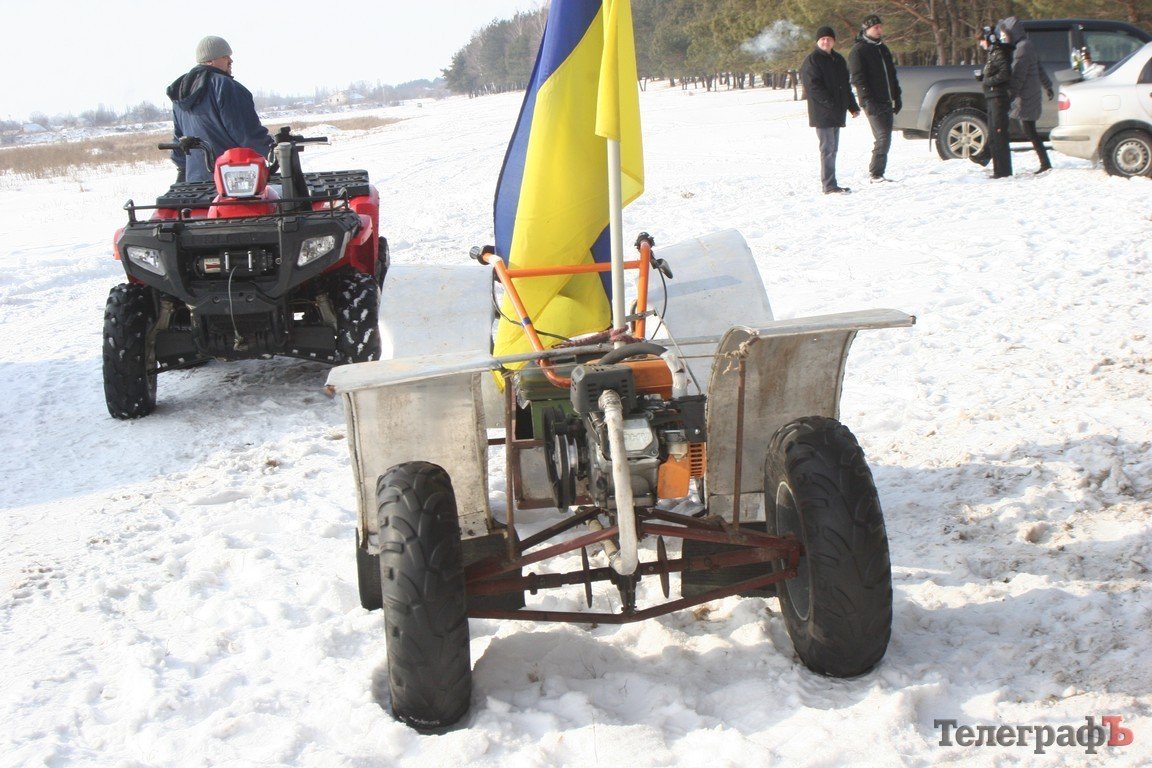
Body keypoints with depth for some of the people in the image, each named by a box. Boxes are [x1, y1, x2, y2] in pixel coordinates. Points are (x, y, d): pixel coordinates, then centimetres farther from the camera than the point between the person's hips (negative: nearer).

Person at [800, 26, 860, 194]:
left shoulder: (838, 60, 18)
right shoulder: (812, 60, -6)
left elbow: (846, 85, 23)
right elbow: (813, 86, -15)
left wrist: (852, 106, 13)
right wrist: (830, 103, -21)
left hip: (837, 112, 8)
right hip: (822, 113, -8)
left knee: (832, 148, 11)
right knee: (828, 148, -9)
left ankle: (830, 183, 17)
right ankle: (829, 185, -8)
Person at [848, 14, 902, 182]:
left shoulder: (882, 49, 20)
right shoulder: (858, 51, -5)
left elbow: (891, 75, 24)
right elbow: (858, 79, -12)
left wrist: (896, 98, 17)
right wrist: (868, 101, -20)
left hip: (886, 102, 8)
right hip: (873, 103, -8)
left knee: (883, 137, 8)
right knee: (883, 136, -16)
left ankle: (876, 172, 14)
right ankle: (876, 174, -13)